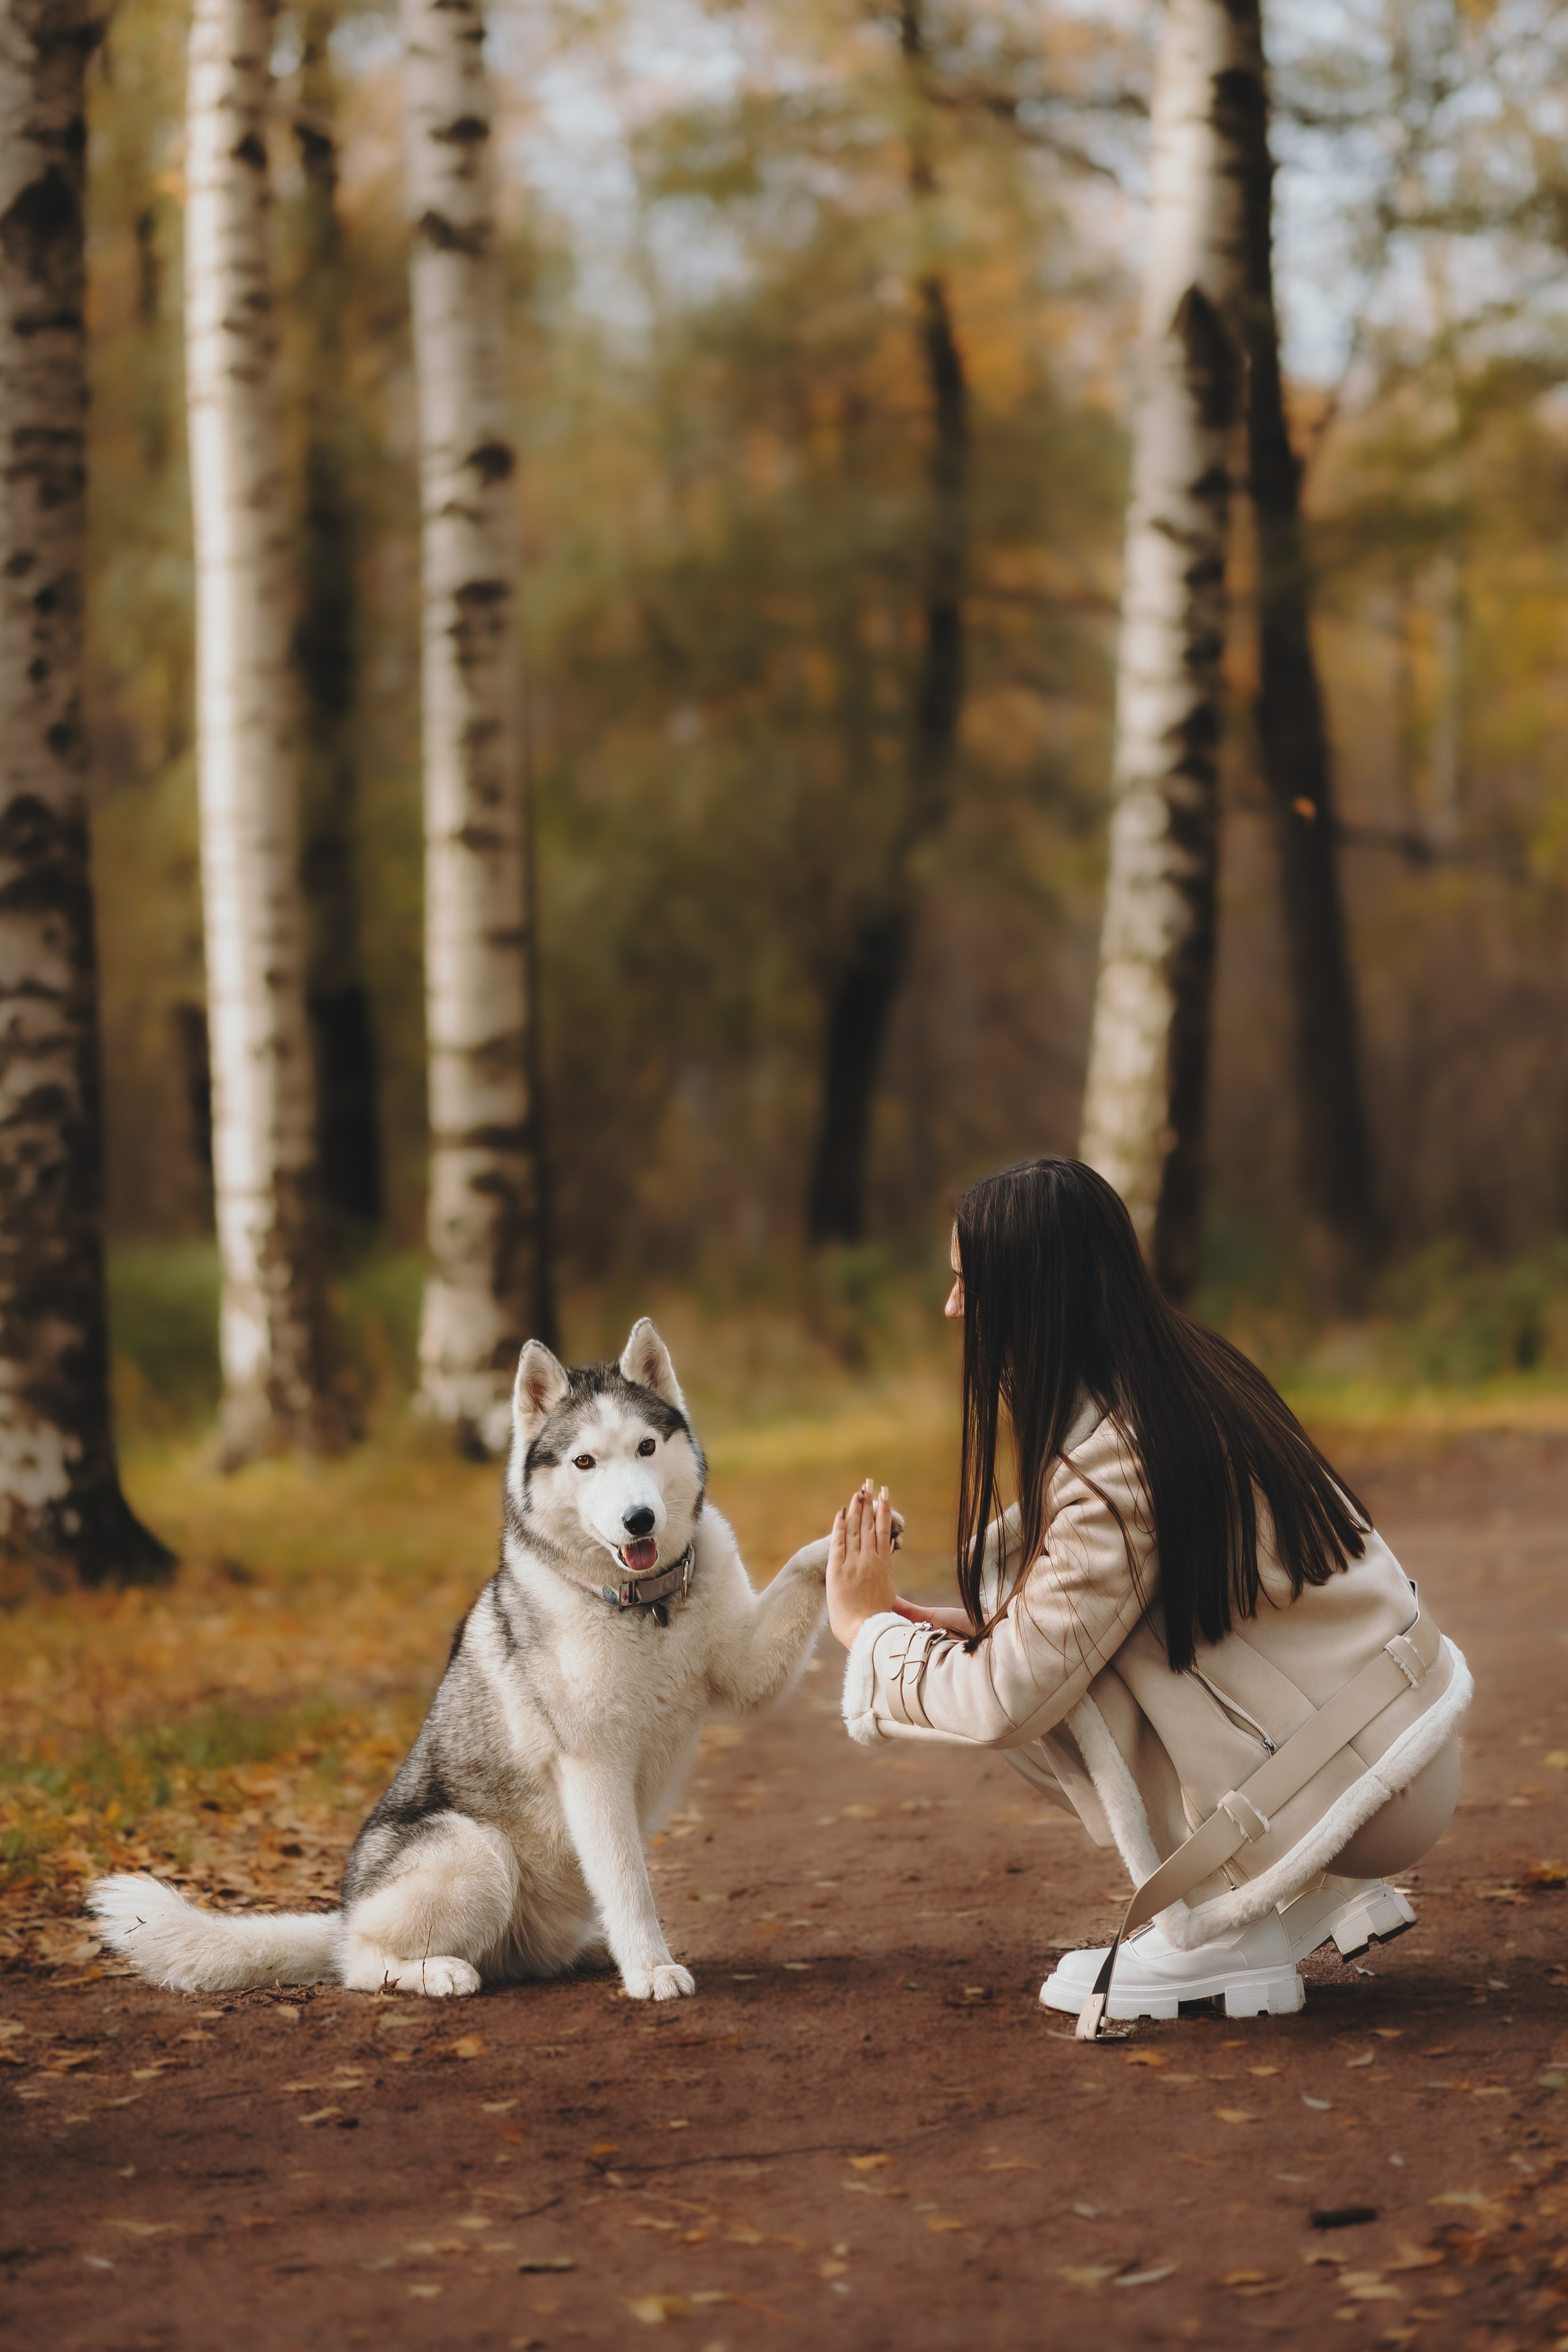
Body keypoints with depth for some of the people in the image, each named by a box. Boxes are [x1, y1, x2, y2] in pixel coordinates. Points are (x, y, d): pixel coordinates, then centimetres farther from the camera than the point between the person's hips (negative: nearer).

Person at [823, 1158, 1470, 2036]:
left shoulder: (1110, 1466, -23)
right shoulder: (1187, 1367, 4)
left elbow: (1009, 1698, -18)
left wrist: (868, 1624, -1)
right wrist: (973, 1625, 0)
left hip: (1362, 1790, -9)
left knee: (1058, 1677, -12)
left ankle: (1214, 1936, -3)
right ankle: (1319, 1895, 16)